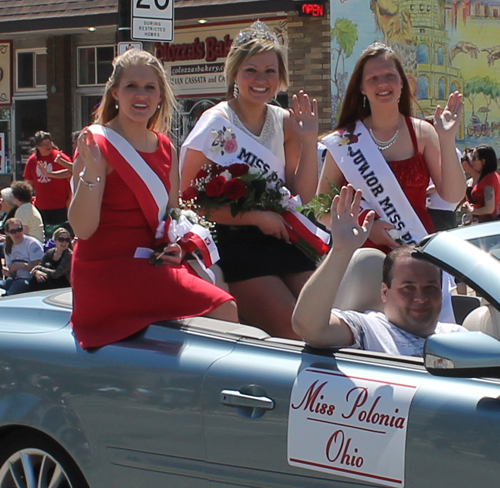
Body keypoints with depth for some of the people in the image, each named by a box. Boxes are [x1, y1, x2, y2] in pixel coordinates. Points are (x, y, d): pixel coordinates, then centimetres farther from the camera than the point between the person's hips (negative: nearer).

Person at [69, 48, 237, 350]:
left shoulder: (165, 147, 12)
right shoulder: (97, 144, -8)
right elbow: (82, 229, -16)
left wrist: (176, 247, 3)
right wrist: (91, 172, -29)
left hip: (151, 265, 7)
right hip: (108, 271, -7)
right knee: (223, 310, -19)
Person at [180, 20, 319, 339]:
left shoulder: (284, 122, 9)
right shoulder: (216, 122, -7)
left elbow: (303, 195, 8)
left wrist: (309, 140, -4)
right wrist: (256, 217, -15)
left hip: (281, 238, 5)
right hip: (234, 243, -5)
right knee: (296, 331, -19)